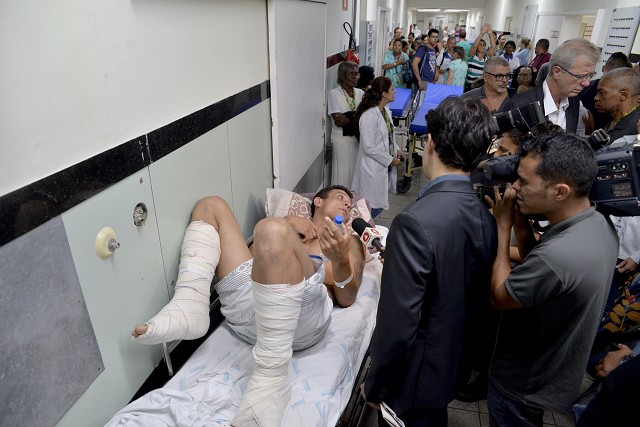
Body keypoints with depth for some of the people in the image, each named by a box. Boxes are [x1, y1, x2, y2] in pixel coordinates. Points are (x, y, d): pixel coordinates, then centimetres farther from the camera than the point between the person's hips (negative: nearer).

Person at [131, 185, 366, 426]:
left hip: (302, 316, -4)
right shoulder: (294, 229, 35)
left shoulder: (349, 241, 26)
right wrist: (286, 222, 7)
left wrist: (340, 261, -12)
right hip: (247, 307, 4)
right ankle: (189, 310, -13)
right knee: (211, 206, 10)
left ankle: (271, 379, -30)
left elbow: (347, 298, 8)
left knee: (274, 231, -33)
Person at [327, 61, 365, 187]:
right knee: (343, 173, 3)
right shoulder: (334, 94, -8)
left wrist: (348, 120, -18)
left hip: (358, 138, 5)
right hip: (342, 140, -4)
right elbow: (338, 120, -18)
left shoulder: (360, 93, 7)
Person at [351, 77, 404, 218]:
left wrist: (396, 150, 5)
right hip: (373, 168, -9)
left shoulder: (386, 109, 5)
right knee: (373, 208, 1)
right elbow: (369, 148, -23)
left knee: (378, 206, 17)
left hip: (385, 165, 9)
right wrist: (390, 160, -15)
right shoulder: (369, 116, -24)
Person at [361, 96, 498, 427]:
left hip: (416, 374, -6)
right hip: (453, 364, 6)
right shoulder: (484, 216, -7)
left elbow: (398, 326, -28)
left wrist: (374, 383, -11)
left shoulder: (415, 222, -31)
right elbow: (477, 298, 4)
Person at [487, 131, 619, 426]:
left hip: (522, 385, -8)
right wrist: (521, 224, -12)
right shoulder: (598, 222, -11)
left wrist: (503, 227, -18)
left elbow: (498, 297, -22)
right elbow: (535, 272, 1)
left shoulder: (558, 255, -41)